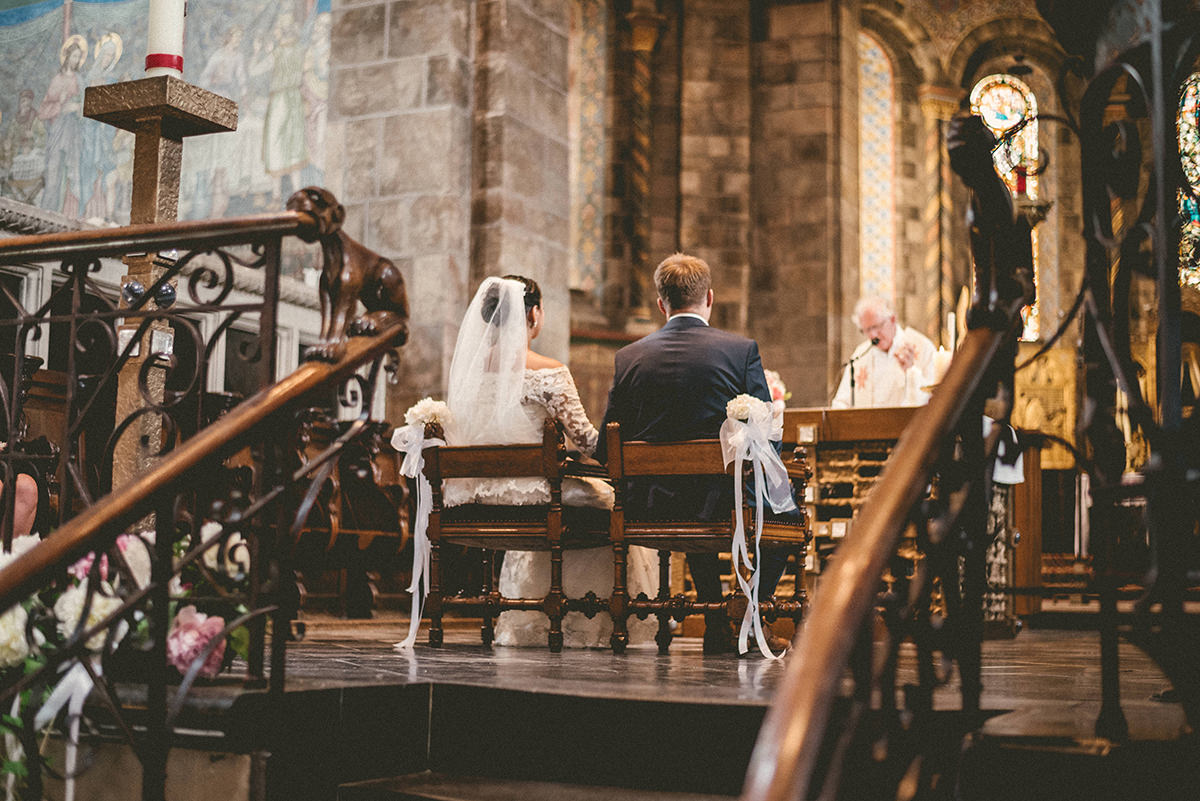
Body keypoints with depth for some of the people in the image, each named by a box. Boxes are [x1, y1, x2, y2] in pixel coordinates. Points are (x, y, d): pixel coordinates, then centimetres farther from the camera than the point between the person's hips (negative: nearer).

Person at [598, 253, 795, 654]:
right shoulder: (741, 350, -8)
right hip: (725, 497, -3)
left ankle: (717, 626, 34)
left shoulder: (628, 357, -1)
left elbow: (605, 451, 2)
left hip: (650, 504, 4)